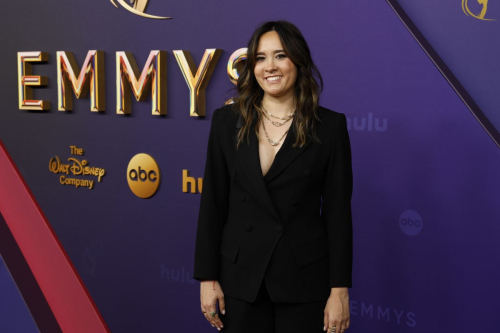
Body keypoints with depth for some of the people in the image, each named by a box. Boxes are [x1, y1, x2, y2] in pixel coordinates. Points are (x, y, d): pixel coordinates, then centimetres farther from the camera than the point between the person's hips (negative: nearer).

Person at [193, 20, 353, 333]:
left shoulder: (329, 126, -4)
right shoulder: (227, 121, 1)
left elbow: (338, 212, -3)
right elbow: (212, 204, 2)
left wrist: (339, 290, -5)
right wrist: (207, 277, -1)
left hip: (304, 280, -1)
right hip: (241, 277, 2)